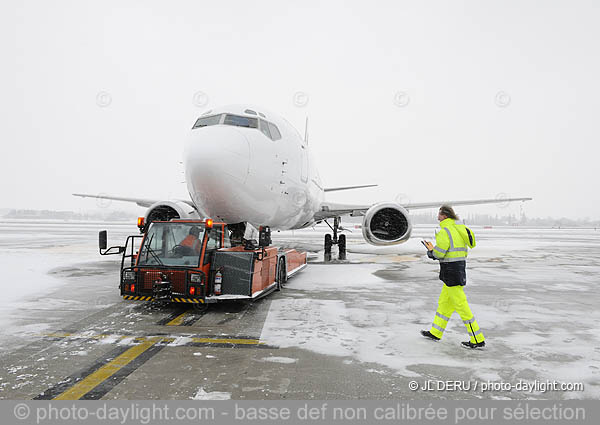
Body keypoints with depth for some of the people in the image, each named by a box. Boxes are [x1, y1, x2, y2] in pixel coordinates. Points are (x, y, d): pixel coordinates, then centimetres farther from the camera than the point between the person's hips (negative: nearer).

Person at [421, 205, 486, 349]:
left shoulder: (444, 231, -16)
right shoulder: (459, 228, 12)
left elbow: (439, 254, -19)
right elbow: (460, 249, 15)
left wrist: (431, 251, 4)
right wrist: (434, 250, 12)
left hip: (451, 270, -10)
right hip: (460, 266, 10)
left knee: (461, 305, -3)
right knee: (444, 302, 17)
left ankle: (478, 340, 3)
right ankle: (435, 332, 28)